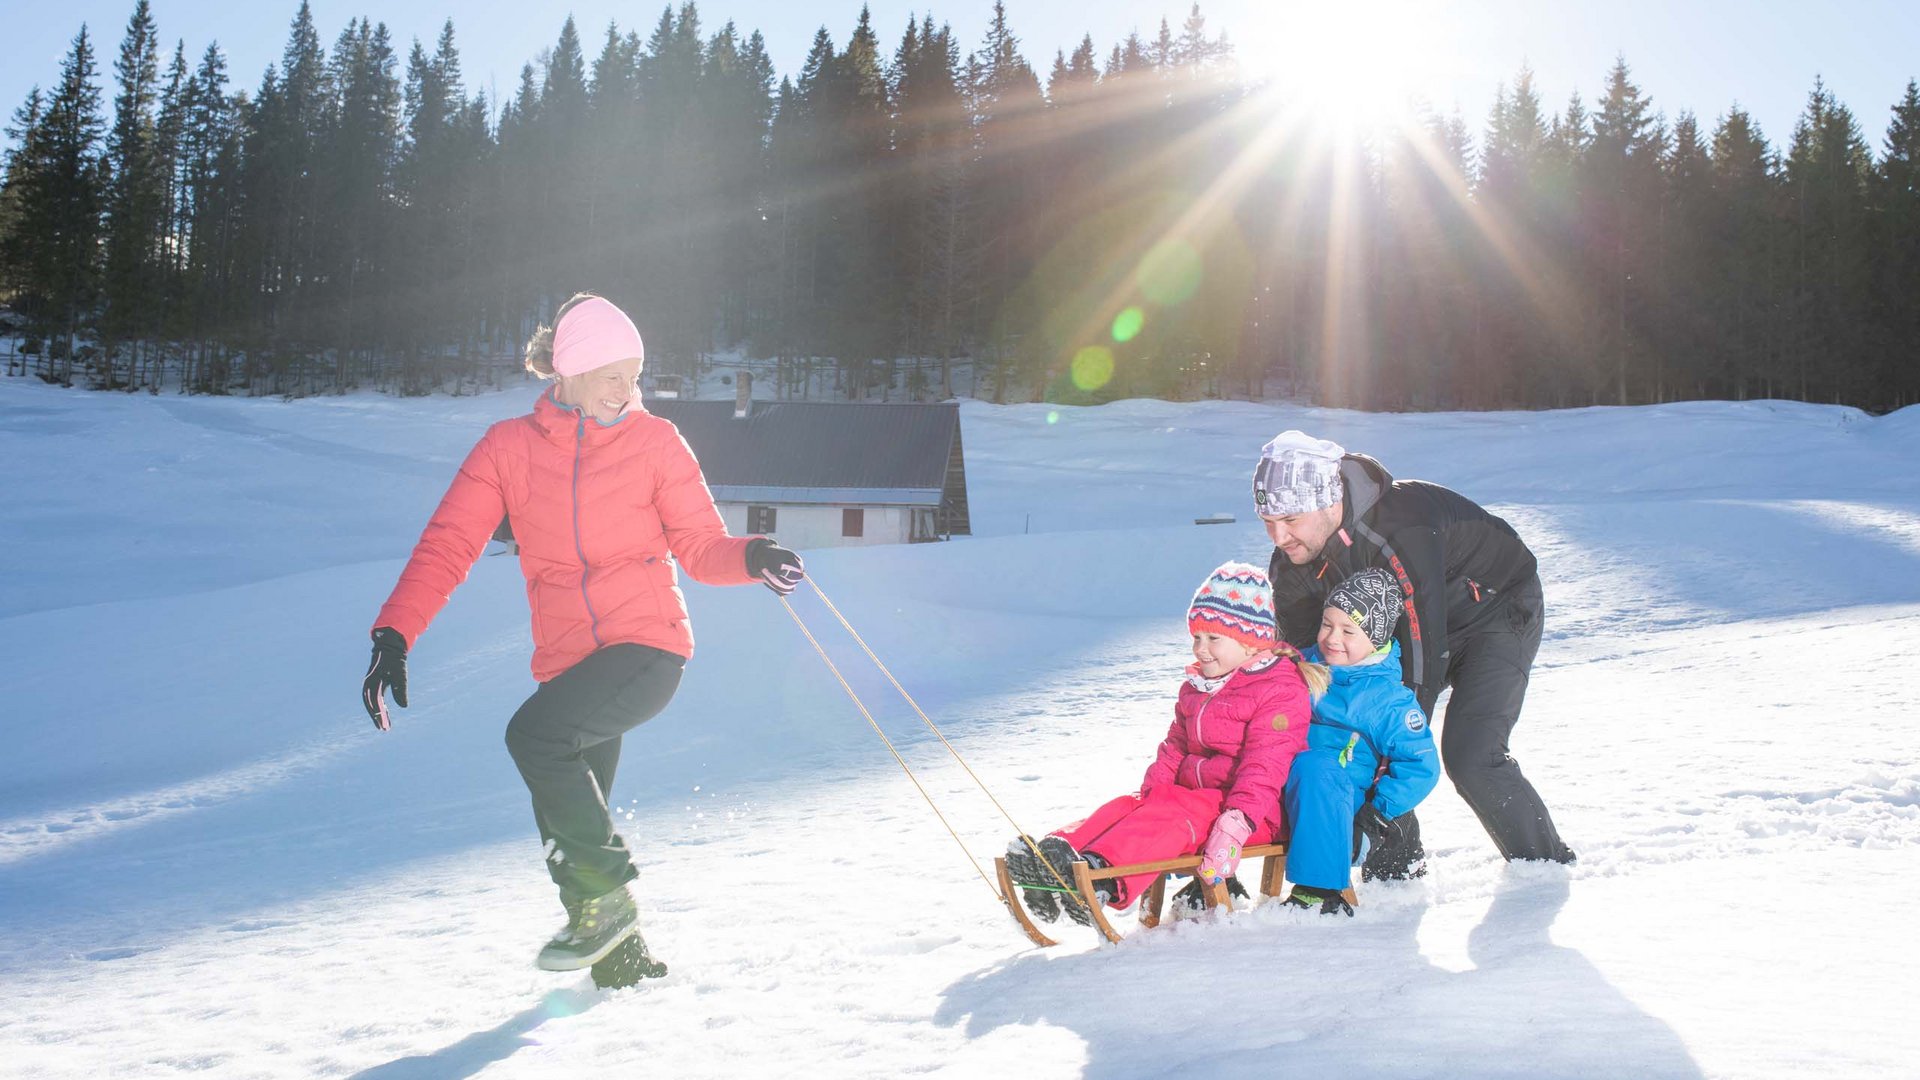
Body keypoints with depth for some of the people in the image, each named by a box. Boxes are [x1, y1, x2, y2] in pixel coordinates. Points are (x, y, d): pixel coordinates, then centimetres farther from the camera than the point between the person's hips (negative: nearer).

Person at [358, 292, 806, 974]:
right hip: (567, 660, 4)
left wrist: (750, 558, -18)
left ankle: (607, 897, -9)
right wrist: (394, 635, -12)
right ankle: (619, 954, 30)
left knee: (533, 734, -26)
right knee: (565, 825, 5)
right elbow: (447, 546, 1)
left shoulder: (654, 441, 2)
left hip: (649, 647, -4)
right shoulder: (509, 447, 5)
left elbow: (700, 547, 4)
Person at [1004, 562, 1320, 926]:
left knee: (1175, 813, -32)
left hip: (1257, 815, -8)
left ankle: (1101, 873, -54)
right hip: (1192, 794, 8)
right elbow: (1175, 747, 20)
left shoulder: (1281, 692, -9)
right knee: (1130, 806, -15)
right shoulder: (1195, 688, 19)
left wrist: (1237, 822, -31)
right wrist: (1151, 791, 2)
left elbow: (1264, 766, -19)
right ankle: (1061, 849, -39)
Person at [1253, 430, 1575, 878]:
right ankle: (1396, 863, 11)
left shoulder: (1402, 530, -41)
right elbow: (1298, 646, -6)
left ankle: (1548, 871, 3)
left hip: (1496, 611, -7)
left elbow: (1423, 645, -37)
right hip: (1405, 627, 7)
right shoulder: (1292, 559, -17)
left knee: (1470, 758, -18)